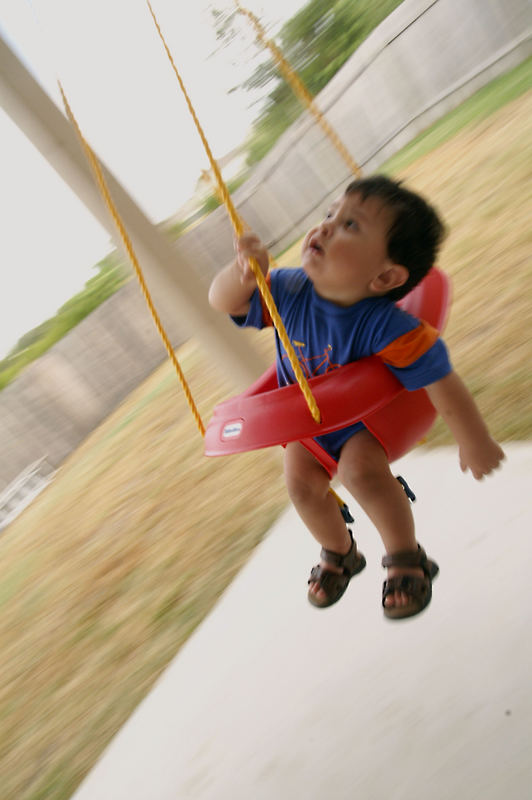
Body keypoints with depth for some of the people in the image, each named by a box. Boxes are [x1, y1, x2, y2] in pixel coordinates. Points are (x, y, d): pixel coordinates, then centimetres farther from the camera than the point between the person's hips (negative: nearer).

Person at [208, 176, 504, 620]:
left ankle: (406, 557, -1)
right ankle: (340, 553, 22)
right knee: (303, 483, -11)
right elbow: (222, 301, -14)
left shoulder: (384, 326, -36)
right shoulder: (288, 291, -22)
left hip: (366, 417, -4)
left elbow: (442, 381, -31)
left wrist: (476, 444, -21)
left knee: (362, 470, -29)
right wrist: (243, 271, -38)